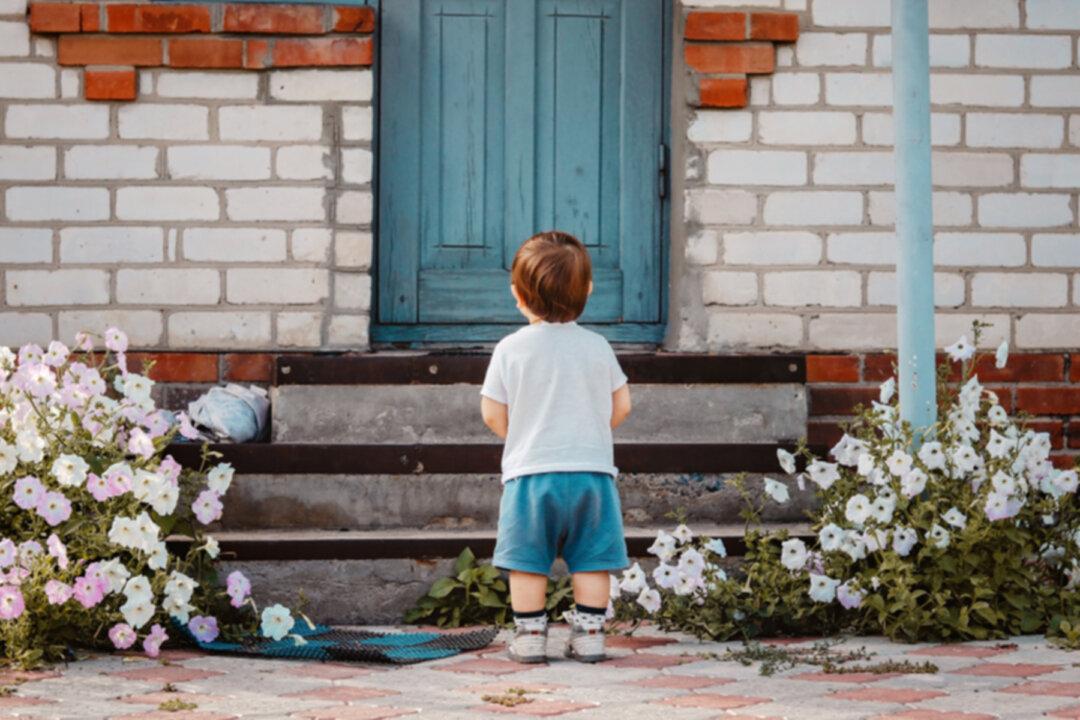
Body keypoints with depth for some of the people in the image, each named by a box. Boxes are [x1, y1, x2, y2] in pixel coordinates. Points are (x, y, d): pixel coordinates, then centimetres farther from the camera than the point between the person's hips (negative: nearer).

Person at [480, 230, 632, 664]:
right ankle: (589, 634, 7)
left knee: (527, 561, 6)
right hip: (591, 469, 1)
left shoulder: (510, 349, -3)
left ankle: (530, 636, 7)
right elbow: (621, 406, 8)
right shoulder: (597, 347, 2)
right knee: (591, 561, 7)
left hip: (529, 471, -1)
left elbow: (492, 415, 0)